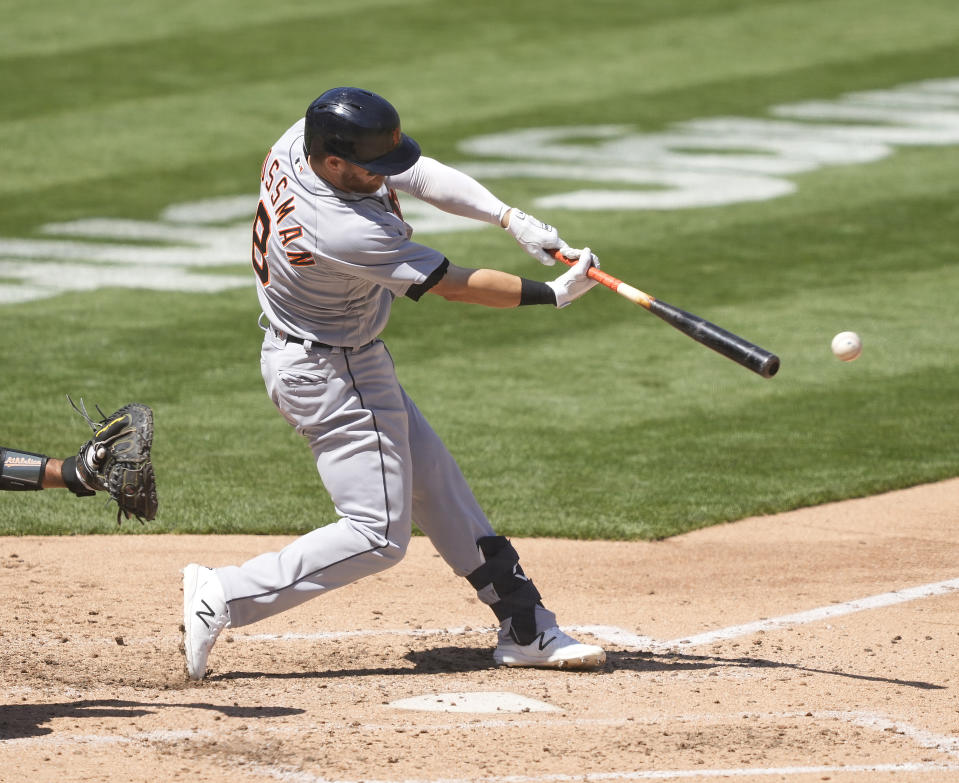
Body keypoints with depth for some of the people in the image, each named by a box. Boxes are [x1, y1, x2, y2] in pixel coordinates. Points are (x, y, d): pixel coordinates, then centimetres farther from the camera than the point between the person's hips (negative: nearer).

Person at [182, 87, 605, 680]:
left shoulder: (299, 141, -13)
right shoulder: (347, 234, -36)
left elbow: (422, 175, -5)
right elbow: (453, 285, -24)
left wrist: (511, 218, -16)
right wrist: (554, 295, -14)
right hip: (334, 378, -10)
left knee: (434, 483, 15)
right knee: (378, 536, -5)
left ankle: (525, 627, 23)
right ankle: (223, 597, -5)